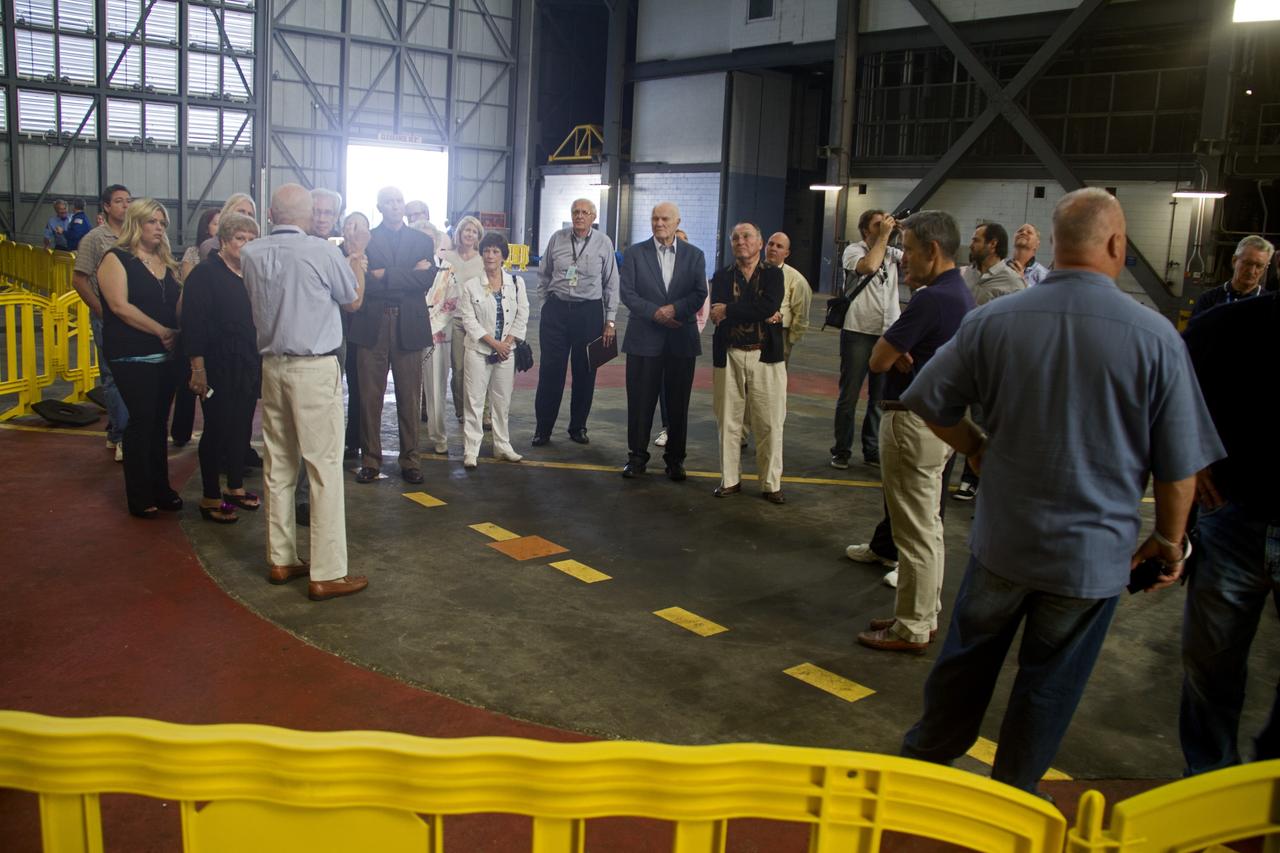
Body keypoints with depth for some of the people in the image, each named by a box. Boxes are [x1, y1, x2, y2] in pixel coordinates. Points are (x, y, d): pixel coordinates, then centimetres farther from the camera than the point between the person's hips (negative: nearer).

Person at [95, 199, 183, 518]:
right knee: (141, 421, -3)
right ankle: (140, 497, 7)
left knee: (159, 422, 11)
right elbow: (120, 306, -15)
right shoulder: (116, 259, -5)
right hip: (133, 357, -6)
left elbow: (177, 303, 16)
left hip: (166, 354, 6)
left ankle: (160, 489, 20)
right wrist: (162, 331, -15)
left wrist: (178, 333, -4)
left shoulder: (166, 262, 15)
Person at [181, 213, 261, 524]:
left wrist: (260, 362, 13)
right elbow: (193, 323, -14)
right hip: (219, 368, -6)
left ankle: (235, 488, 26)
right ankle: (210, 498, 10)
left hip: (249, 367, 7)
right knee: (217, 429, 0)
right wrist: (198, 369, -20)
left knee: (242, 427, 12)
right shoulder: (205, 275, -9)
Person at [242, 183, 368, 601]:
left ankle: (281, 559, 22)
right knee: (325, 468, -2)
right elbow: (353, 300, 4)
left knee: (278, 466, 13)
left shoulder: (250, 253, 3)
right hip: (315, 367, -6)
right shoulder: (322, 251, -12)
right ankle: (327, 574, 0)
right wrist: (357, 257, 22)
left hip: (272, 365, 6)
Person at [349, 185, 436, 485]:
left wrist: (386, 276, -9)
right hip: (373, 325, -1)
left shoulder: (422, 241, 12)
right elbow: (364, 282, -7)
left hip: (408, 325, 1)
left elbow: (427, 280, -3)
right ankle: (370, 460, 9)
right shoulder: (366, 239, 6)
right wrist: (410, 276, -8)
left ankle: (409, 460, 12)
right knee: (370, 397, 1)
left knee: (409, 397, 4)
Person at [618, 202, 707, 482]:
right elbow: (628, 293, -3)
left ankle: (675, 458, 18)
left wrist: (675, 308, -17)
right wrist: (655, 313, -16)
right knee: (640, 401, 3)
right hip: (644, 337, -1)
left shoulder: (694, 255, 7)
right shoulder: (635, 253, 4)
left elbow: (700, 293, 0)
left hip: (682, 338, 1)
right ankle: (637, 456, 15)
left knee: (678, 402, 6)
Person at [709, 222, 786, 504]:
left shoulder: (773, 274, 6)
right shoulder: (722, 276, 8)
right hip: (729, 357, 1)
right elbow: (716, 315, -9)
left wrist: (729, 310, -13)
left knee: (769, 424, 1)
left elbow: (770, 306, -14)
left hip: (766, 357, -1)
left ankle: (771, 483, 11)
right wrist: (759, 314, -15)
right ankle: (730, 479, 18)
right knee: (728, 421, 7)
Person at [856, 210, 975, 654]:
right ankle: (925, 615, 29)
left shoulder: (931, 300, -21)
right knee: (927, 525, 18)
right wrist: (902, 354, -10)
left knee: (915, 530, -1)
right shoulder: (959, 294, 11)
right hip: (939, 417, 10)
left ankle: (911, 628, 10)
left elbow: (878, 360, -18)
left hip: (913, 422, -10)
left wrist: (895, 355, 0)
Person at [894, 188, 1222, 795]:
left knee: (967, 657, 21)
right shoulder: (1155, 336, -14)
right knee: (1049, 685, 16)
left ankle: (922, 762, 40)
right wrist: (1169, 538, 8)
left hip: (1002, 538, 2)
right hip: (1094, 553, -1)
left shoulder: (993, 320, -10)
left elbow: (931, 403, -4)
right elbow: (1179, 465, -8)